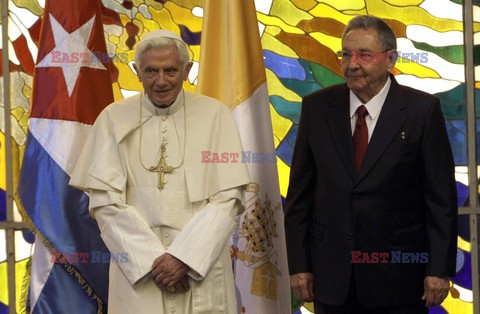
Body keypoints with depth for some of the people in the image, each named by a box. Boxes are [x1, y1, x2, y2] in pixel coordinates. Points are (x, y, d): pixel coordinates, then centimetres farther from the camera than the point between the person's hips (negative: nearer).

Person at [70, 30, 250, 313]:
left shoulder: (215, 115, -1)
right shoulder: (114, 119, -1)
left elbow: (229, 198, -5)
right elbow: (105, 201, -4)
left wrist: (185, 257, -13)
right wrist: (153, 260, -12)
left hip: (202, 266, 0)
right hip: (137, 269, 0)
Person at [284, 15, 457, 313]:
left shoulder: (422, 109, -4)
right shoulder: (317, 107, 3)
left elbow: (441, 196, -4)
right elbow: (300, 192, 5)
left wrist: (439, 269, -7)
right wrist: (298, 264, 2)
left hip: (398, 272, -2)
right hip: (332, 275, 2)